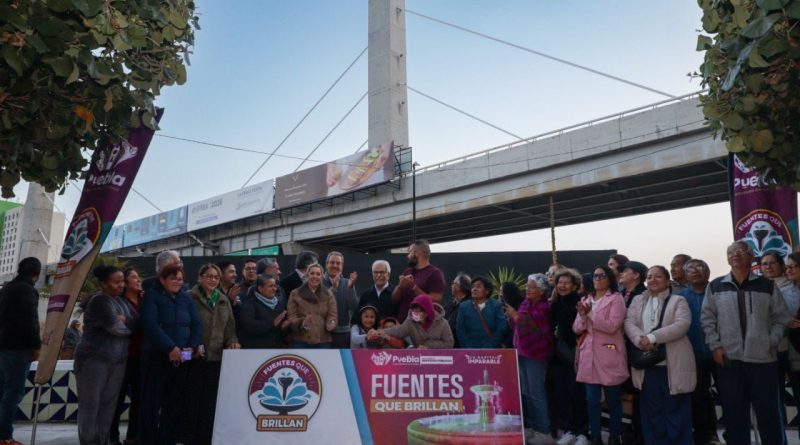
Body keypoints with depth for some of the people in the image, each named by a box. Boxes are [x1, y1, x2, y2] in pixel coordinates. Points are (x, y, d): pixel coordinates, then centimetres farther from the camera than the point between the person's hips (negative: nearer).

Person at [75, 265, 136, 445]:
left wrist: (125, 319, -13)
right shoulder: (98, 301, -11)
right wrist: (129, 326, 0)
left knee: (109, 403, 8)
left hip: (118, 361, 7)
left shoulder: (123, 301, 14)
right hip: (94, 359, -7)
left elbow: (137, 322, 6)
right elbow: (115, 327, -19)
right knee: (91, 403, -1)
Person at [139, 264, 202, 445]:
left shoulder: (186, 298, 12)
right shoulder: (152, 295, -2)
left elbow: (196, 323, 7)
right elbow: (150, 324, -14)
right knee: (152, 401, 0)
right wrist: (170, 347, -20)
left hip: (181, 357, 5)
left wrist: (192, 346, -10)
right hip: (156, 356, -4)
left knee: (175, 402, 7)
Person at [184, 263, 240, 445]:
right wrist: (192, 346, -16)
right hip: (195, 357, -5)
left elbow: (230, 326, 17)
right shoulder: (190, 298, -3)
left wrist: (232, 341, -1)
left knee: (211, 400, 7)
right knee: (193, 399, 1)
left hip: (217, 357, 5)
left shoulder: (224, 301, 15)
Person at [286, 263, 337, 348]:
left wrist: (331, 323, -21)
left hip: (323, 341, 2)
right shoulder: (295, 294, 6)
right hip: (301, 341, -1)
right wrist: (301, 323, -22)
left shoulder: (328, 294, 10)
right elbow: (291, 316, -1)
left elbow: (333, 315, 3)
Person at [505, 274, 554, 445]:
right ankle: (531, 426, 22)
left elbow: (529, 326, -22)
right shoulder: (525, 303, 11)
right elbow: (518, 327, 14)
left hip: (535, 354, -8)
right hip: (522, 352, 8)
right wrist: (511, 317, -3)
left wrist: (516, 315, -18)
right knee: (526, 392, 12)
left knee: (536, 393, -4)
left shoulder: (544, 307, -11)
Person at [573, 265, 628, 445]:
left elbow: (612, 326, -16)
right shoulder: (585, 300, 12)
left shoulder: (616, 299, -4)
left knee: (613, 400, 6)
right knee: (592, 400, 7)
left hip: (609, 356, -4)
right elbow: (576, 329, 9)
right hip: (589, 355, 4)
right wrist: (582, 316, -10)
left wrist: (590, 313, -17)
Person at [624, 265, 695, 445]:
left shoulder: (678, 301, 4)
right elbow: (629, 323, 3)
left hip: (673, 364, -3)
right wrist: (640, 339, -18)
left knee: (675, 409, 2)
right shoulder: (638, 300, 14)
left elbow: (682, 325, -12)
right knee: (651, 410, 10)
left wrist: (652, 337, -20)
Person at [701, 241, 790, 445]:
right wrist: (715, 346, -3)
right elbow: (707, 319, 5)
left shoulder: (767, 286, 5)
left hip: (763, 358, 0)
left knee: (768, 410, 7)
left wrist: (771, 342, -4)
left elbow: (781, 318, 7)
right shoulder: (715, 286, 6)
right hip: (729, 359, 1)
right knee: (733, 412, 8)